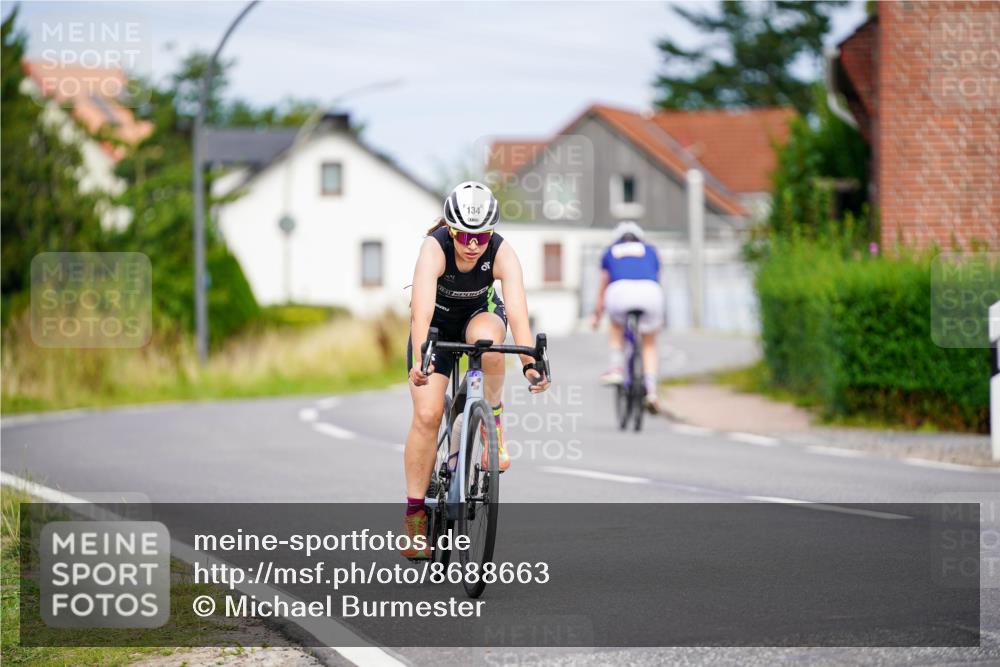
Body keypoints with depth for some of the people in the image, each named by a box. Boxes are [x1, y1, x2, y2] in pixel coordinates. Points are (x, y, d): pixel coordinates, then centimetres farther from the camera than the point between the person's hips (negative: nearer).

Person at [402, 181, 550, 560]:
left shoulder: (502, 254, -29)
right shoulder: (435, 248, -33)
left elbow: (517, 311, -38)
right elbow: (422, 310, -45)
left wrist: (530, 364, -53)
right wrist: (420, 359, -60)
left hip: (480, 314, 1)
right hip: (437, 323, -1)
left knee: (488, 341, -38)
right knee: (427, 414, -15)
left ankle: (492, 423, -14)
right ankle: (415, 511, -4)